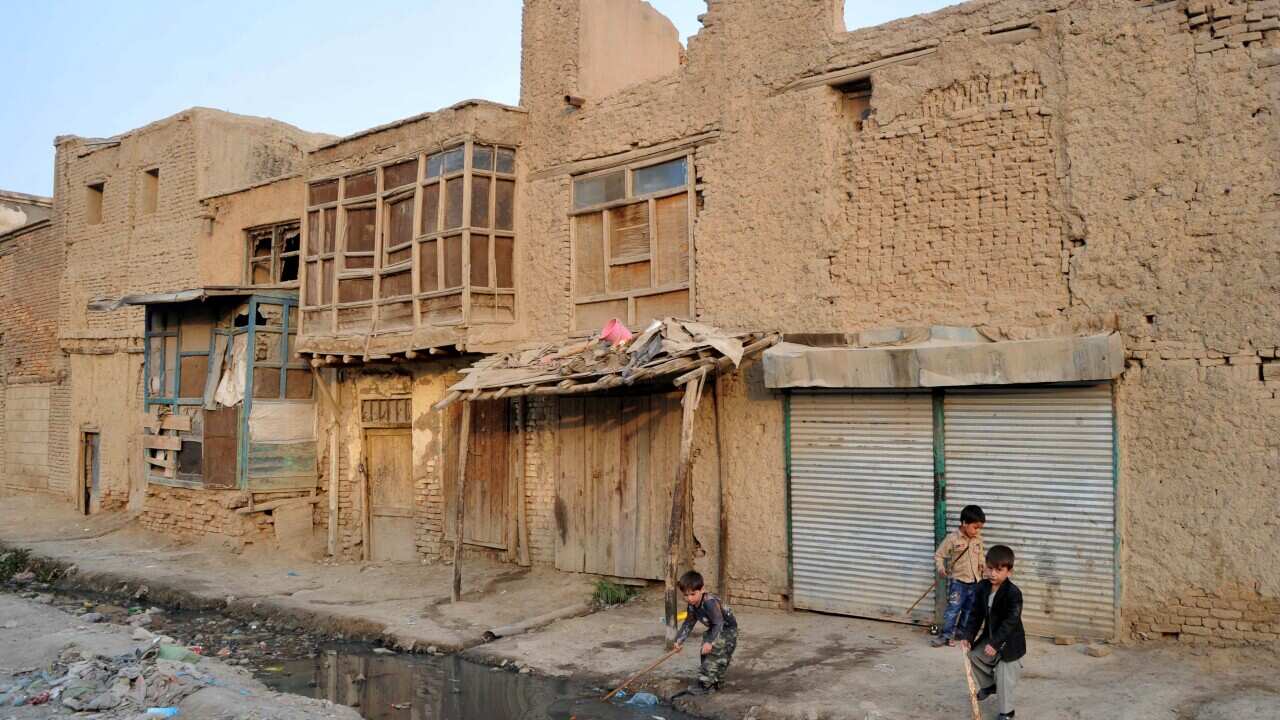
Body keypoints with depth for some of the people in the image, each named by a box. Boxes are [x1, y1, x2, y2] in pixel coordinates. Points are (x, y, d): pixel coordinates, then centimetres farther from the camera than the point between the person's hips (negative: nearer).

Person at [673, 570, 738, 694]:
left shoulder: (710, 603, -35)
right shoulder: (692, 606, -7)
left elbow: (718, 624, -36)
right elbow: (688, 624, 3)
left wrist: (710, 642, -42)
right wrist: (679, 640, -4)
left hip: (727, 629, -9)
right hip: (714, 630, 9)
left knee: (714, 655, -15)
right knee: (706, 654, 13)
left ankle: (705, 683, -9)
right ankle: (714, 682, 27)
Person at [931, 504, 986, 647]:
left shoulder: (978, 540, 1)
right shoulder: (952, 539, -14)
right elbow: (938, 555, -9)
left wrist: (981, 565, 0)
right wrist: (940, 568, -25)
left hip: (974, 582, 5)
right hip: (958, 581, -5)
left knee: (970, 610, 14)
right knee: (953, 609, -7)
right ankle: (946, 635, 1)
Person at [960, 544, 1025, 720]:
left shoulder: (1013, 593, -26)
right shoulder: (982, 587, -5)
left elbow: (1010, 622, -27)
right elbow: (976, 614, -1)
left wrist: (995, 643, -29)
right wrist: (968, 637, -10)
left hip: (1009, 641, -7)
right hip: (990, 636, 7)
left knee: (1005, 677, -2)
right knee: (973, 655, 11)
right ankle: (989, 685, 36)